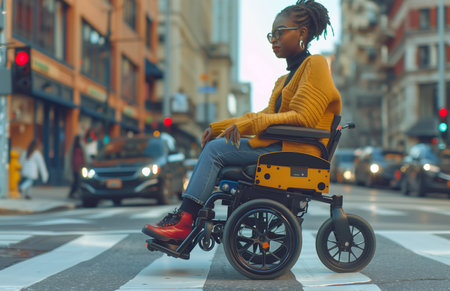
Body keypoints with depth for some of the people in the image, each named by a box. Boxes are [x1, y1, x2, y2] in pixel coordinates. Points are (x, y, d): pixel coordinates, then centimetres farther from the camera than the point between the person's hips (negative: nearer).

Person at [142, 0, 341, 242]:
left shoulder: (315, 64, -4)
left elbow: (302, 117, -16)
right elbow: (266, 115, 21)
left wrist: (246, 125, -20)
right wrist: (218, 127, 11)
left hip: (296, 149, -9)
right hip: (279, 146, 9)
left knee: (215, 149, -17)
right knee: (211, 148, -5)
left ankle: (183, 222, -19)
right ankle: (183, 216, -13)